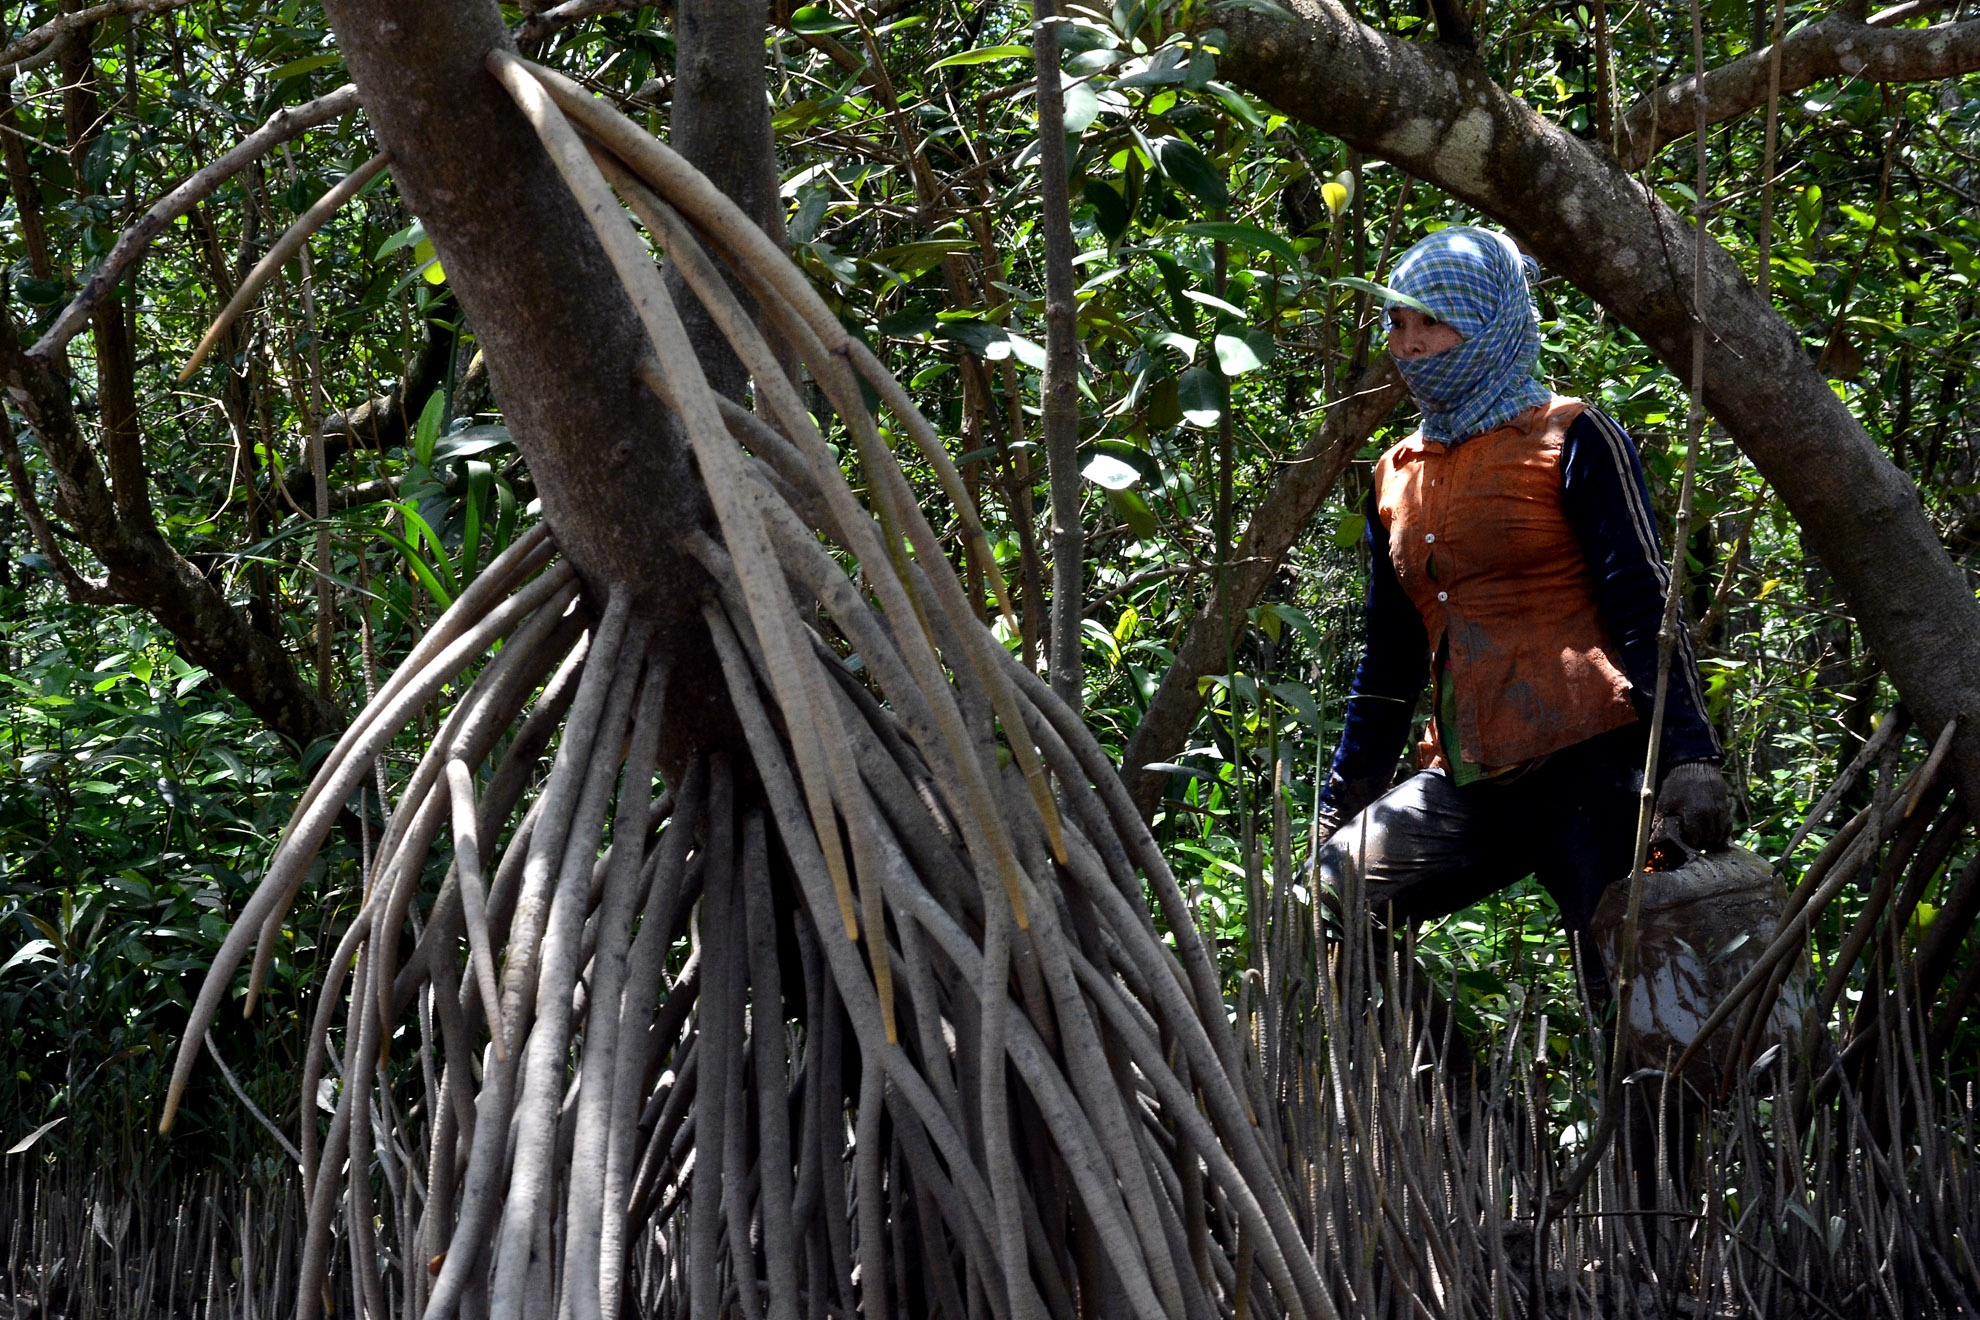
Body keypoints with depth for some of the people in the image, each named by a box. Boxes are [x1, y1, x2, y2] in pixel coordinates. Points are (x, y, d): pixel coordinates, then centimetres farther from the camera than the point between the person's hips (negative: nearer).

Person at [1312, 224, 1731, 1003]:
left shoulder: (1569, 442, 1)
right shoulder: (1398, 477, 18)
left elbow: (1643, 607, -6)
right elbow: (1390, 661, 24)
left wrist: (1688, 757, -18)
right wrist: (1339, 813, 21)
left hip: (1585, 765, -6)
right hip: (1469, 783, 6)